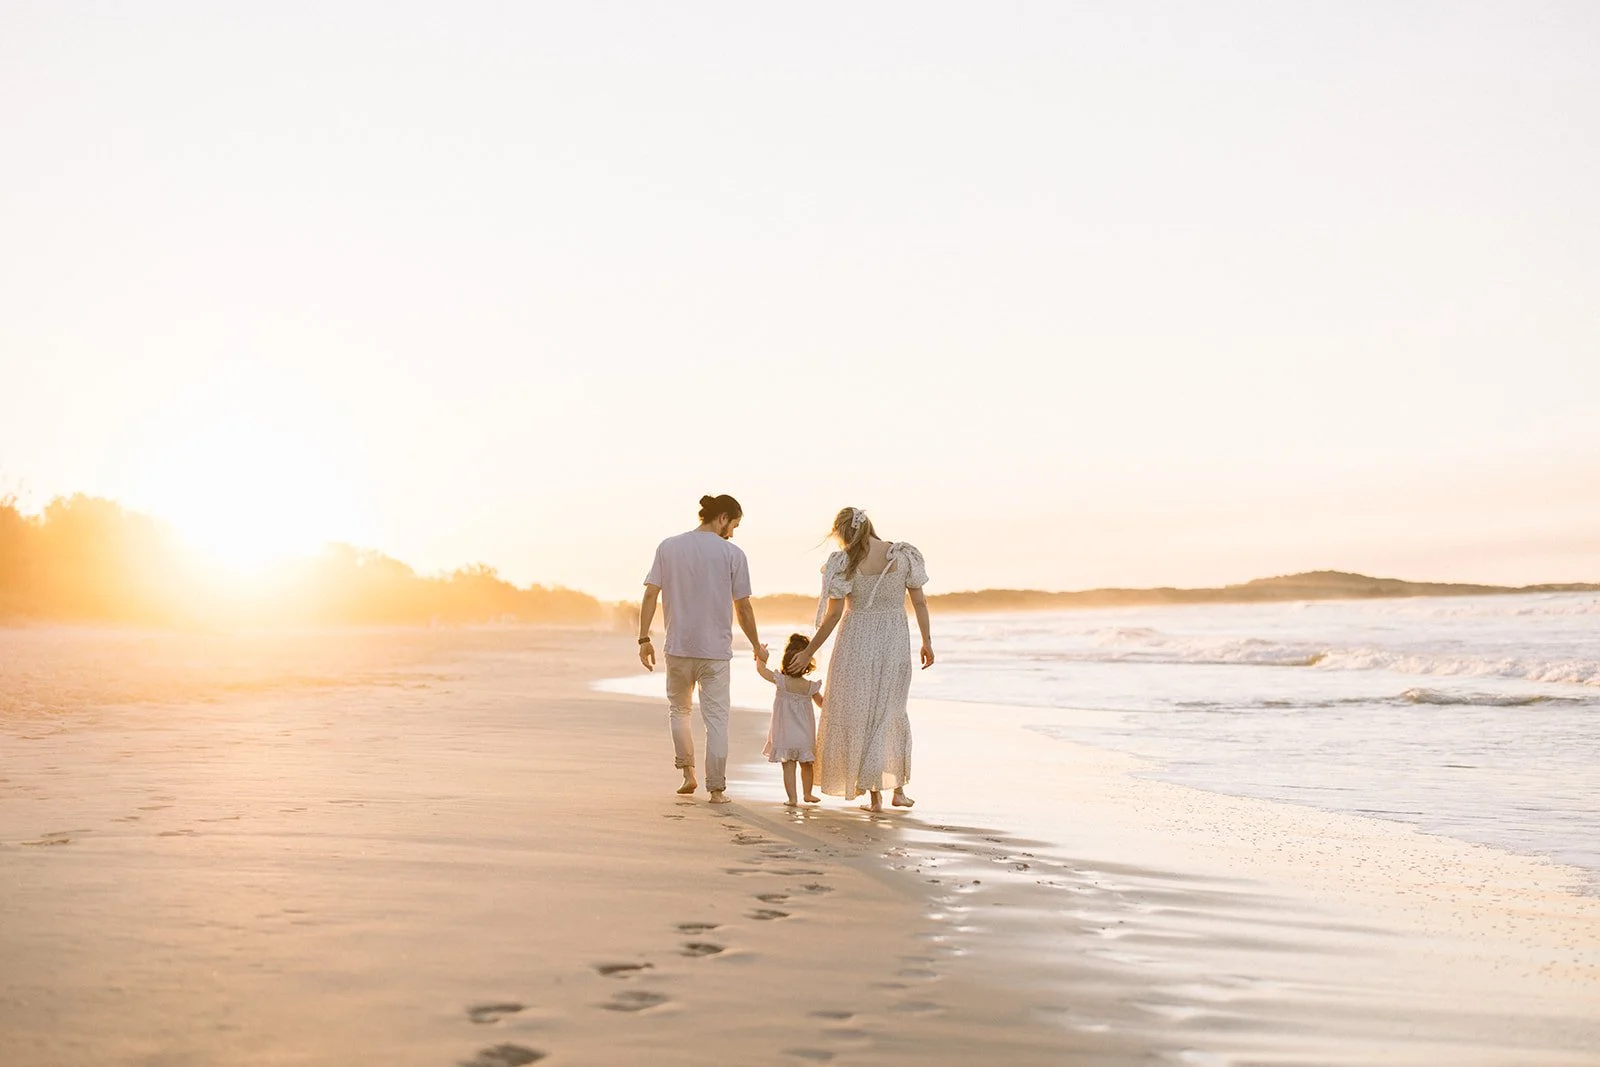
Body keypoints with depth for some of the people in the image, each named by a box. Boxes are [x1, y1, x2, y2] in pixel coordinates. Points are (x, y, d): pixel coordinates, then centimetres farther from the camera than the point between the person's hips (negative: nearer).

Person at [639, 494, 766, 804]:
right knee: (716, 719, 4)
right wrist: (757, 647, 11)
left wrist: (644, 638, 3)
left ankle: (688, 774, 17)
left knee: (679, 710, 22)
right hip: (716, 650, -2)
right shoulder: (732, 554, -4)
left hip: (678, 648, 2)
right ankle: (717, 789, 4)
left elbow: (650, 594, -3)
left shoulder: (668, 547, 2)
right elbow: (743, 608, -2)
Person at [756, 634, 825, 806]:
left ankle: (792, 798, -1)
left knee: (788, 766, 2)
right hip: (805, 737, 2)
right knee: (806, 765, 19)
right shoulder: (811, 686, -9)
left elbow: (761, 669, 0)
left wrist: (761, 656, 17)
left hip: (784, 735, -2)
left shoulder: (781, 681, -14)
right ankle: (808, 794, 31)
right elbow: (822, 704, 7)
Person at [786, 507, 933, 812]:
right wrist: (927, 642, 11)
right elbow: (919, 601, 1)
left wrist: (808, 652, 1)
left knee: (860, 715, 8)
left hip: (858, 641, -3)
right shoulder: (903, 555, -2)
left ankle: (875, 793, 7)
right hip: (895, 641, 3)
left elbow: (833, 615, -8)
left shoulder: (845, 563, -9)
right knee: (893, 712, 19)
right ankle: (899, 789, 20)